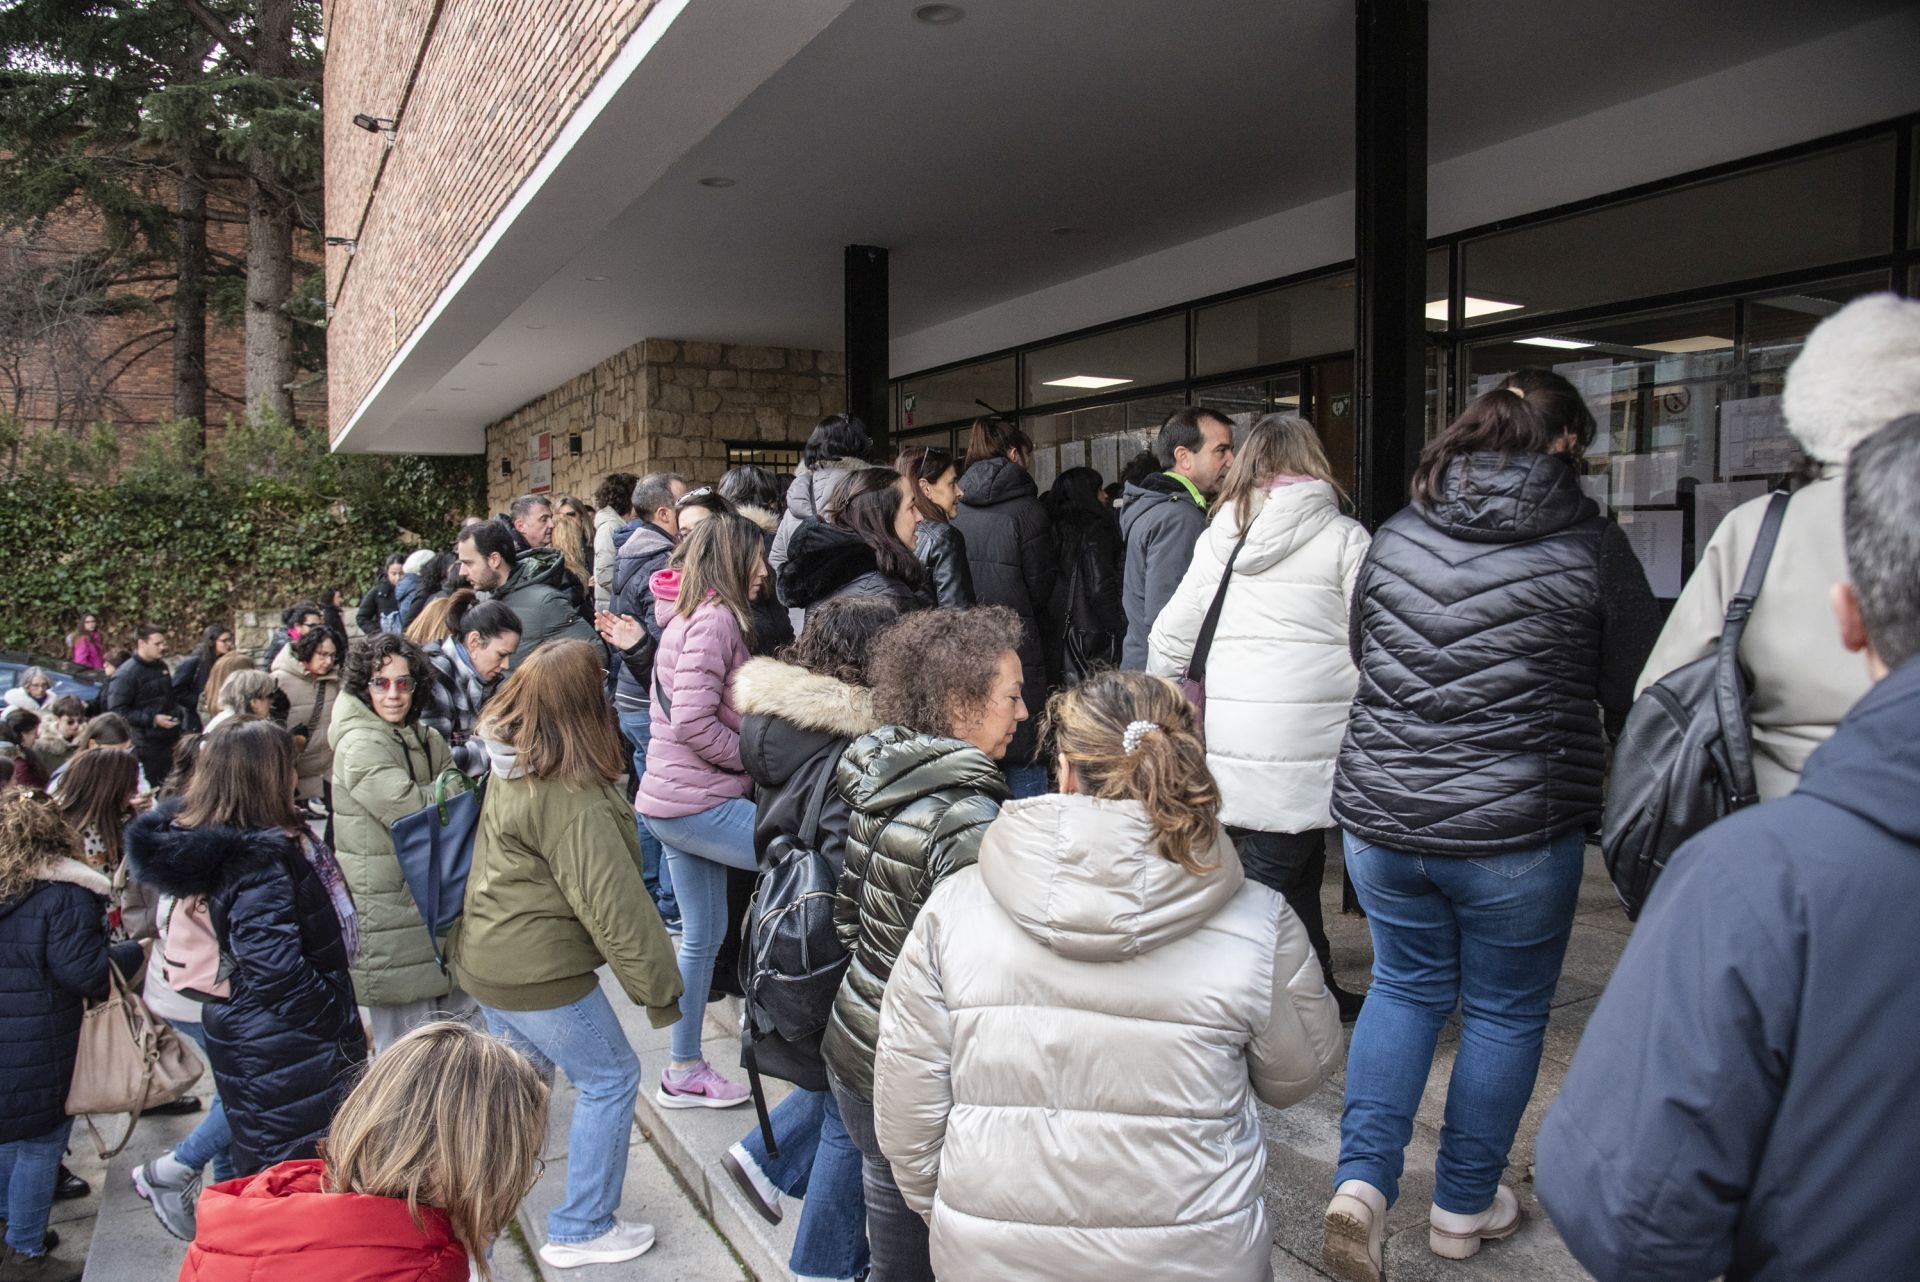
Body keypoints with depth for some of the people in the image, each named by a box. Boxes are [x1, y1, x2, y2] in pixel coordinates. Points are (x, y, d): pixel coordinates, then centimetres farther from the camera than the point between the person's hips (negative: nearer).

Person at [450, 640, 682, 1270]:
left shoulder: (512, 765, -1)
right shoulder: (573, 800, -27)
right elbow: (613, 906, -25)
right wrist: (659, 987, -17)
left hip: (486, 956, 9)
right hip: (539, 973, -9)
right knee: (611, 1079, 7)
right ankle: (580, 1230, 19)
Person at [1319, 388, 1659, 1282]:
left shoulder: (1392, 539, 4)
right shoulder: (1592, 548, -6)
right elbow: (1634, 697, 1)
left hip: (1379, 816, 4)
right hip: (1518, 830, -3)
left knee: (1405, 987, 21)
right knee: (1505, 1012, 16)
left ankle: (1361, 1179, 9)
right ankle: (1465, 1206, 30)